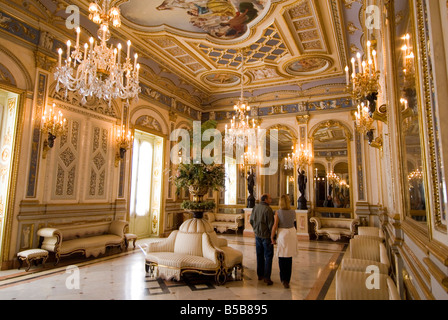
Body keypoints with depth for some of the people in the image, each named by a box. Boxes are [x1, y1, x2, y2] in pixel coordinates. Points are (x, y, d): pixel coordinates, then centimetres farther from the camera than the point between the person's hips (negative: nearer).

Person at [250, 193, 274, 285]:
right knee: (268, 256, 4)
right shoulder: (268, 209, -19)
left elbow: (251, 221, 11)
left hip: (257, 235, 6)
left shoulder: (255, 207, 2)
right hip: (266, 235, -6)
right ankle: (267, 277, 4)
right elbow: (271, 224, -18)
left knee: (259, 255, 17)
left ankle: (260, 274, 27)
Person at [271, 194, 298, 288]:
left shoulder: (278, 212, -13)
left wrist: (272, 237, -3)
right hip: (292, 232, 3)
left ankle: (283, 278, 0)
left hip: (282, 233, -3)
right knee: (289, 258, 14)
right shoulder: (293, 212, -4)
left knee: (282, 257, 10)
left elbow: (275, 226, -11)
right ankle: (287, 279, 22)